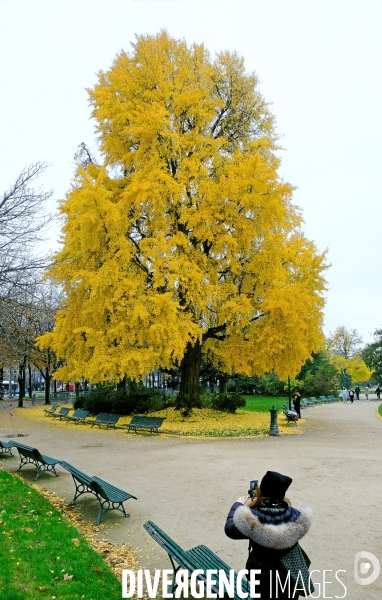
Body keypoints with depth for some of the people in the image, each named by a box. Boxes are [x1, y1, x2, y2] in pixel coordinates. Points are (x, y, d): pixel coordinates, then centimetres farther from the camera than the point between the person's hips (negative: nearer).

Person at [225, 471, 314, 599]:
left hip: (262, 576, -1)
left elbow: (230, 529, -10)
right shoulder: (294, 517, -25)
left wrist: (237, 505, 3)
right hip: (290, 575, 2)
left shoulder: (251, 519, -29)